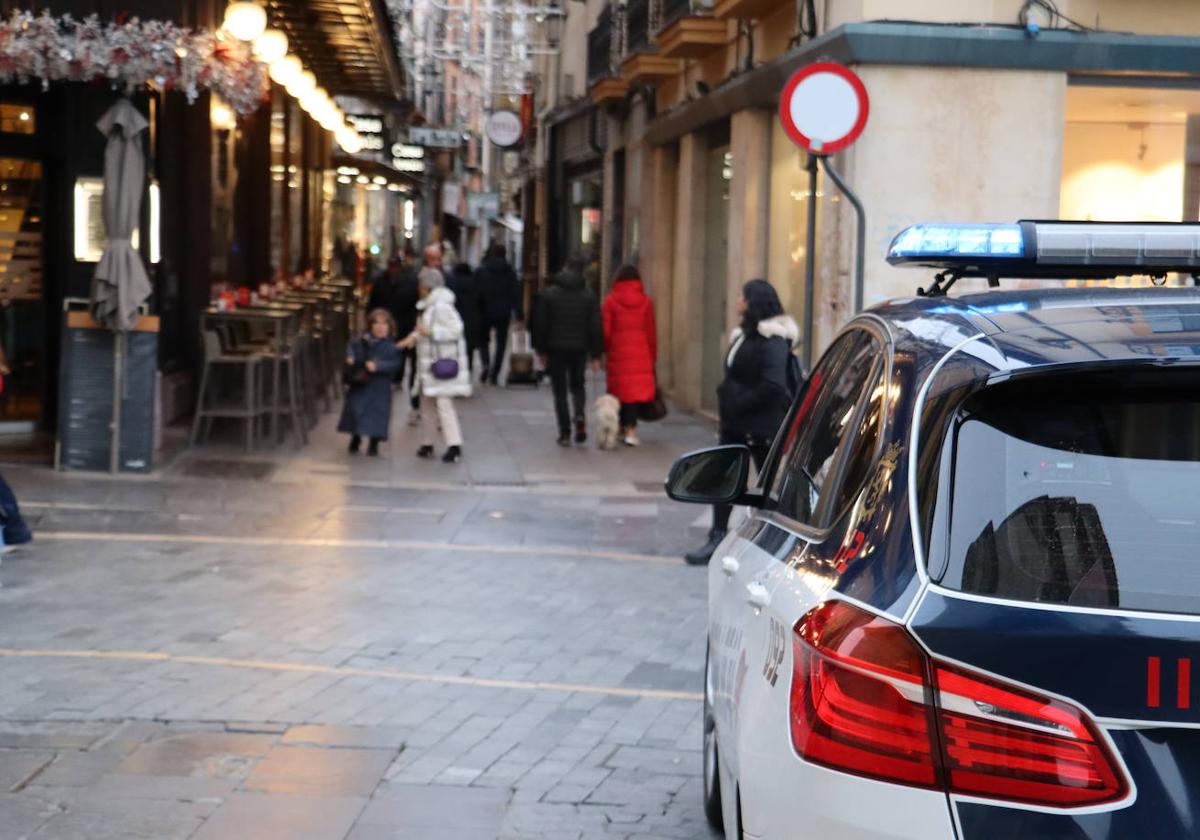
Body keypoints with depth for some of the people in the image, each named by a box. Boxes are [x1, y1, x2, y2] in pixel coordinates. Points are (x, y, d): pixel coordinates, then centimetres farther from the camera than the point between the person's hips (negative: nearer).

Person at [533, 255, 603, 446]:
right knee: (577, 386, 18)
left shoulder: (549, 294, -3)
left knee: (560, 391, 6)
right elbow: (596, 327, -1)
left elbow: (540, 324, -3)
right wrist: (596, 355, 3)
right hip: (579, 349, 2)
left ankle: (565, 432, 1)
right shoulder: (589, 296, 1)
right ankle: (580, 416, -9)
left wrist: (541, 351, 5)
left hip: (556, 349, -2)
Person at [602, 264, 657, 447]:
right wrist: (652, 356, 14)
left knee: (620, 389, 11)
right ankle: (631, 429, -13)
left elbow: (606, 330, -1)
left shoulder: (611, 301, -2)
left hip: (618, 351, 0)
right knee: (637, 389, -1)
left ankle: (623, 428, 18)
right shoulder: (646, 301, 1)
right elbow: (651, 332, 5)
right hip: (640, 353, 0)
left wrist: (606, 350, 15)